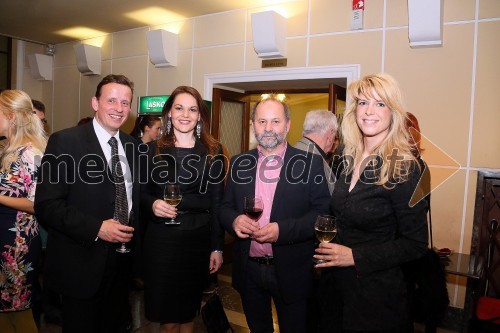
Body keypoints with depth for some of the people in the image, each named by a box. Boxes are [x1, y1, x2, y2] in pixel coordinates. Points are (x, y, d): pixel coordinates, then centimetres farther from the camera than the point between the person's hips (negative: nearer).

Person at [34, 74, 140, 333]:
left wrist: (132, 229, -2)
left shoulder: (132, 146, 5)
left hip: (121, 261, 5)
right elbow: (46, 204, -16)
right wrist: (96, 228, -23)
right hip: (81, 263, -5)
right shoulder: (64, 141, -12)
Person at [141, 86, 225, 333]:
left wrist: (217, 247, -2)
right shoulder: (152, 150, 1)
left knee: (188, 311, 16)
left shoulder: (213, 151, 1)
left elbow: (217, 201, 0)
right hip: (160, 239, 0)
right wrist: (152, 204, -16)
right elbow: (140, 193, 7)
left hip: (198, 239, 0)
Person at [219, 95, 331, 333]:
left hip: (291, 271, -3)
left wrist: (282, 230, -24)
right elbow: (225, 207, 6)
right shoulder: (239, 163, 3)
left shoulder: (310, 163, -8)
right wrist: (234, 220, -16)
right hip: (248, 270, 3)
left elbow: (323, 213, -11)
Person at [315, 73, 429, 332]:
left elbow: (415, 244, -16)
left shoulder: (405, 169, -18)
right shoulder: (350, 160, 0)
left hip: (375, 291, -6)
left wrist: (355, 256, -21)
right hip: (336, 282, 6)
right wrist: (328, 249, -1)